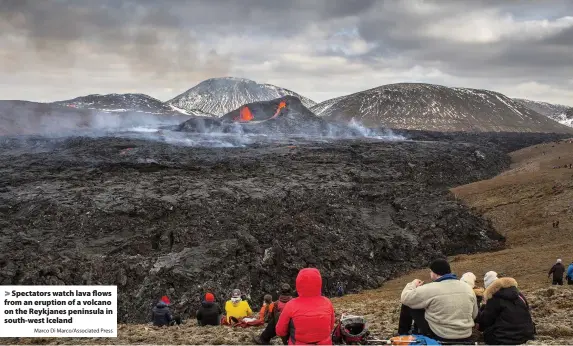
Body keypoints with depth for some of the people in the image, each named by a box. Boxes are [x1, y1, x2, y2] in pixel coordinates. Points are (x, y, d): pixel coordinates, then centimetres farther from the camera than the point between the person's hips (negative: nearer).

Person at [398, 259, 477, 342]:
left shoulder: (430, 289, -17)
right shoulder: (467, 287, 1)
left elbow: (405, 298, -6)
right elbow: (474, 315, 10)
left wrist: (413, 285, 14)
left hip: (439, 337, -6)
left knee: (407, 305, 10)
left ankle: (403, 334, 28)